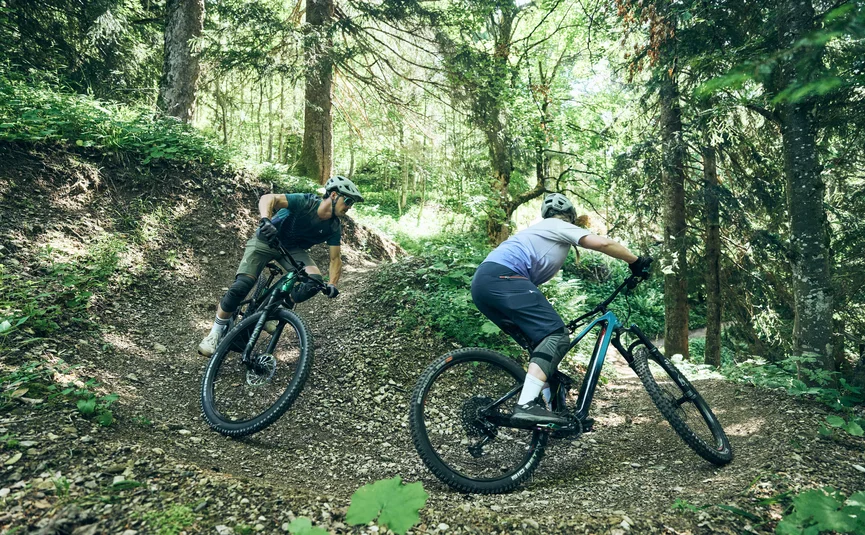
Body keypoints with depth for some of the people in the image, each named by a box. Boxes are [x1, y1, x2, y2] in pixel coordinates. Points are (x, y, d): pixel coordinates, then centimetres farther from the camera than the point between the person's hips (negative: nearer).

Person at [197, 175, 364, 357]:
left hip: (293, 249, 4)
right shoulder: (306, 202, -28)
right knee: (241, 285, -19)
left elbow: (335, 259, -10)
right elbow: (268, 198, -40)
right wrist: (265, 220, -60)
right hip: (266, 240, -4)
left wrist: (332, 284, -27)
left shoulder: (334, 228, -13)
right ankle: (217, 331, 4)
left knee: (315, 280, -21)